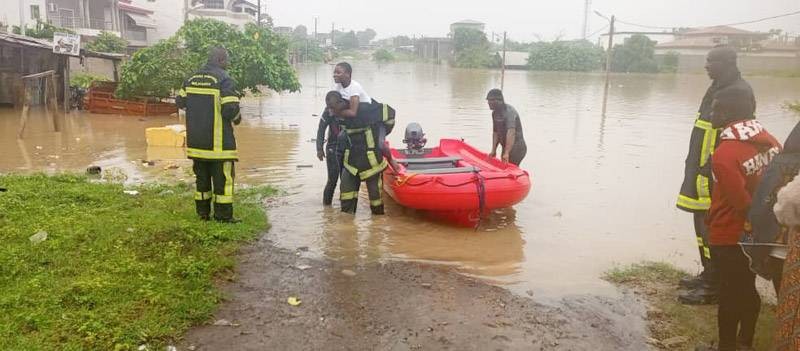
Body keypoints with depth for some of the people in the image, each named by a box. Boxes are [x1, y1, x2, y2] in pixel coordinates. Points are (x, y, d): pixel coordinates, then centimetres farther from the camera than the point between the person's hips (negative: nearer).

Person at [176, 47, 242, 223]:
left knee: (202, 175, 16)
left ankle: (203, 212, 22)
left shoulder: (191, 79, 9)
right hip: (218, 141, -7)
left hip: (195, 139, 7)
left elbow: (180, 101, 14)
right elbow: (231, 109, -20)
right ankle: (223, 215, 2)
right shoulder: (224, 80, -13)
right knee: (223, 176, 0)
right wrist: (237, 118, 0)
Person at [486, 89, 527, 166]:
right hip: (506, 148, 9)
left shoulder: (509, 111, -22)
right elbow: (495, 132, 13)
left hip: (517, 149, -9)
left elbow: (511, 132, -32)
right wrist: (493, 151, 6)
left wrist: (506, 153, -38)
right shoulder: (495, 113, 7)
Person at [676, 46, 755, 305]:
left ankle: (713, 287, 5)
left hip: (715, 172, -10)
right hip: (702, 169, 10)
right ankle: (708, 275, 30)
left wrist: (710, 171, -24)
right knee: (703, 223, 17)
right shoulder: (718, 88, 14)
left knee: (711, 228, -4)